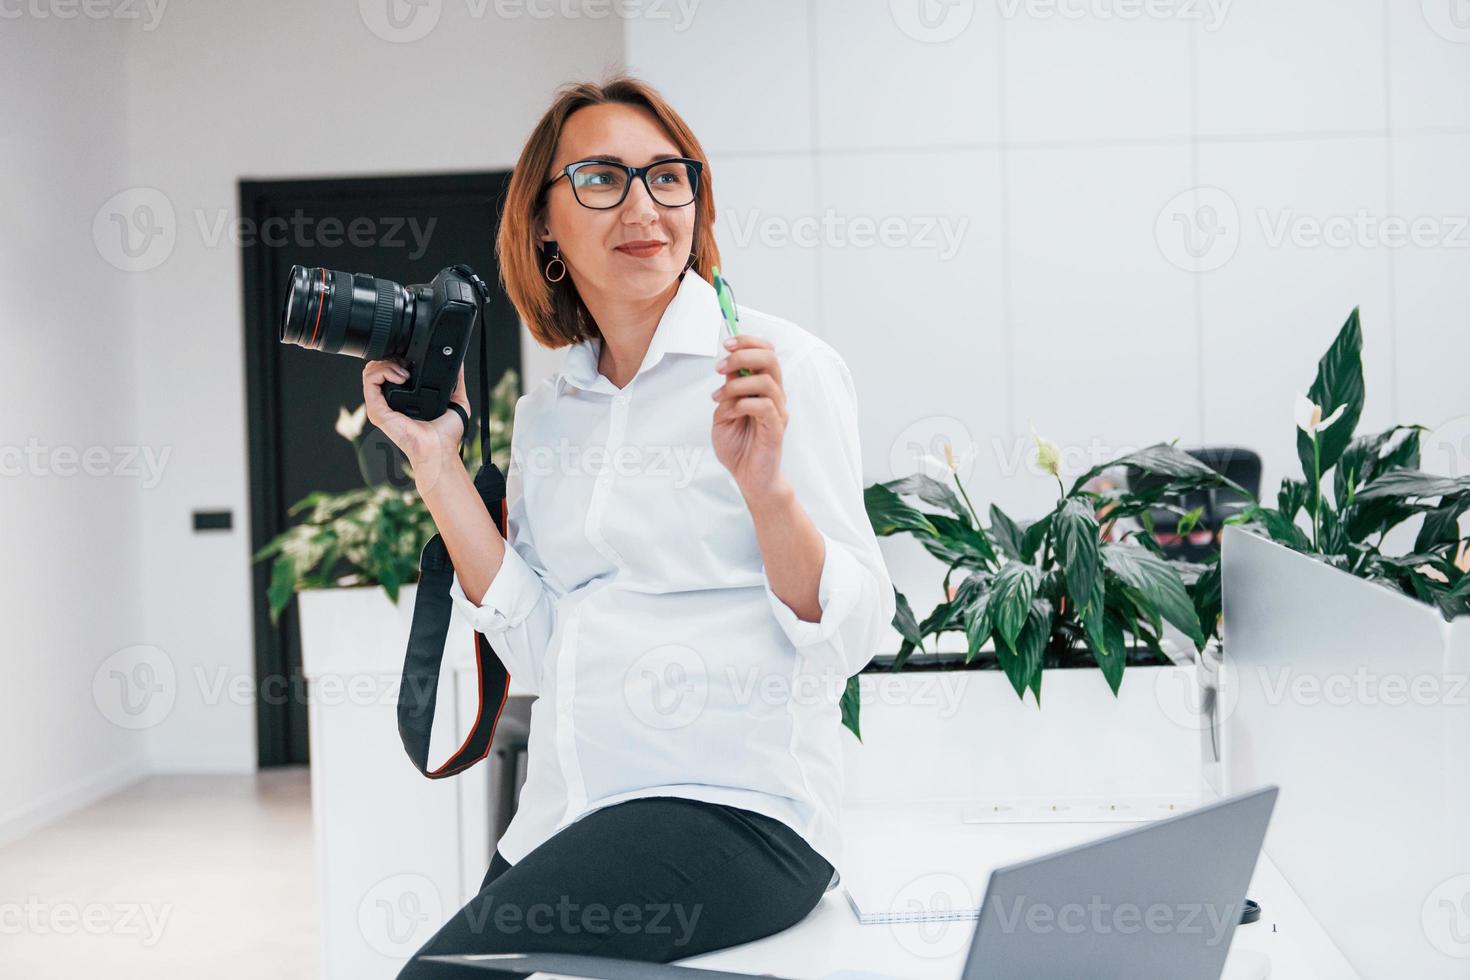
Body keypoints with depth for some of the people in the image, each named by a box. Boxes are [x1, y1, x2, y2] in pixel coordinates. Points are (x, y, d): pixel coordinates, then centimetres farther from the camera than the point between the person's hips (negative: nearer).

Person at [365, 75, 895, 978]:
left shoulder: (781, 368, -3)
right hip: (566, 815, 6)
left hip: (734, 803, -6)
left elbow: (852, 635, -8)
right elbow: (535, 649, 6)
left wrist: (766, 485, -24)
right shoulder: (546, 414, 14)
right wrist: (438, 464, 6)